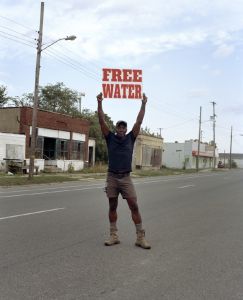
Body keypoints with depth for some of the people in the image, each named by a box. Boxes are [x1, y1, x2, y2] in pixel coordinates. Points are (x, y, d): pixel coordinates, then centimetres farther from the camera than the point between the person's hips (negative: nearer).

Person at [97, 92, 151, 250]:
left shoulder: (130, 138, 9)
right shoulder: (110, 138, 8)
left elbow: (139, 122, 4)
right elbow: (102, 121, 0)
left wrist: (143, 105, 0)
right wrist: (100, 103, -8)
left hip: (126, 178, -1)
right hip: (112, 177, 1)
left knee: (134, 206, -5)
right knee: (112, 207, 7)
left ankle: (140, 237, 1)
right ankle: (114, 236, 17)